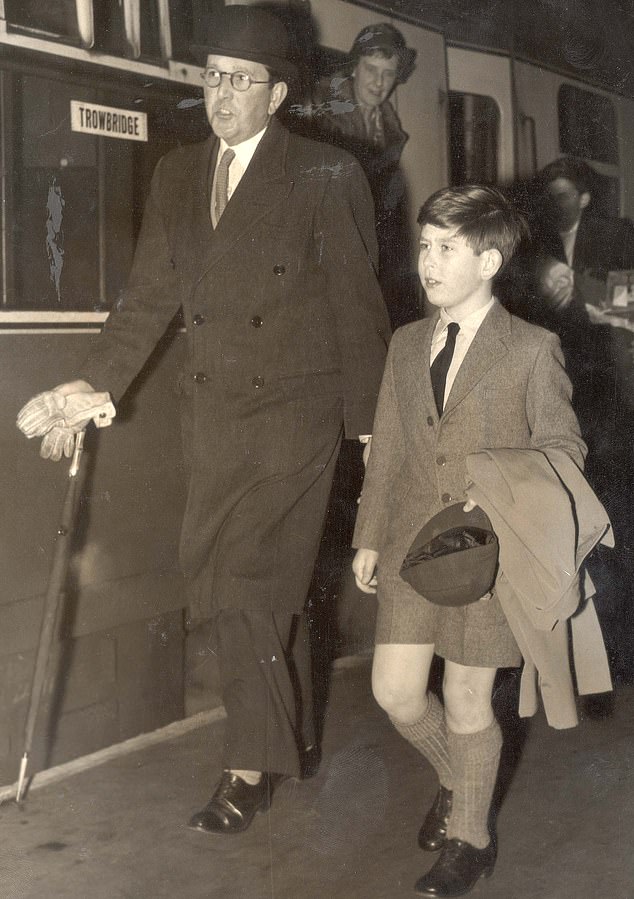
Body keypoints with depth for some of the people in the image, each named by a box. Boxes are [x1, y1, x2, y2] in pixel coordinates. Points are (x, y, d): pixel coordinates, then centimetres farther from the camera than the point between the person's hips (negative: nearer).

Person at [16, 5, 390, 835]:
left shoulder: (327, 177, -4)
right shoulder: (177, 174, 11)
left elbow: (358, 305, -3)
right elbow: (151, 296, 10)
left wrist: (369, 423, -2)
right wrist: (96, 384, 0)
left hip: (293, 412, -5)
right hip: (213, 414, 5)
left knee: (252, 588, -4)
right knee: (217, 584, 7)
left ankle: (252, 767, 11)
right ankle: (273, 736, 27)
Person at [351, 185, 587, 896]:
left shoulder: (532, 350, -6)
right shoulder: (406, 344, 10)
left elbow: (563, 448, -1)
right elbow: (386, 450, 13)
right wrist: (369, 537, 11)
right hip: (413, 544, 5)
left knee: (466, 703, 5)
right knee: (395, 692, 5)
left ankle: (469, 840, 27)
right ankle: (458, 777, 37)